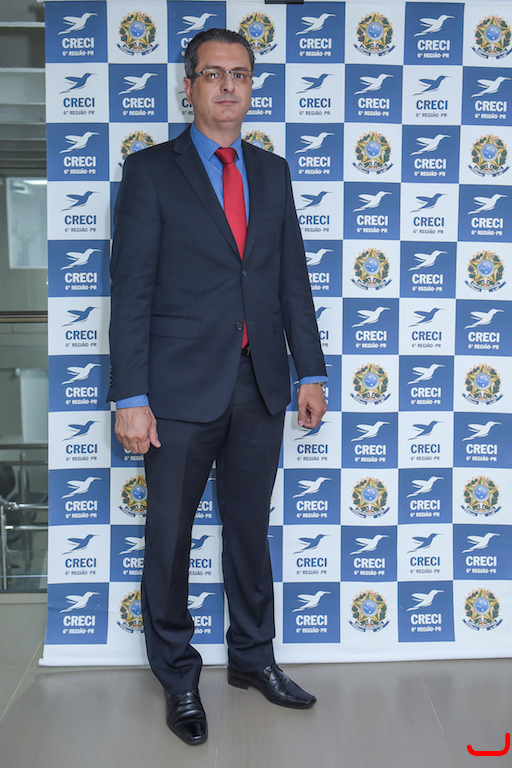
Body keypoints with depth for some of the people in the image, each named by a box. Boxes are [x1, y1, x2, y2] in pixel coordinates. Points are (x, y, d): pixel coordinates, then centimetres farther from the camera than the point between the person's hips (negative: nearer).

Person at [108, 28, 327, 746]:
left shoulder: (273, 172, 12)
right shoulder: (150, 170, -1)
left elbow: (293, 278, 12)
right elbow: (131, 290, -7)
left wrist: (310, 371, 7)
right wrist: (131, 397, -12)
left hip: (260, 387, 4)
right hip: (182, 388, -3)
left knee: (251, 530, 15)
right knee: (169, 537, 7)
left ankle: (253, 657, 34)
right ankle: (178, 677, 27)